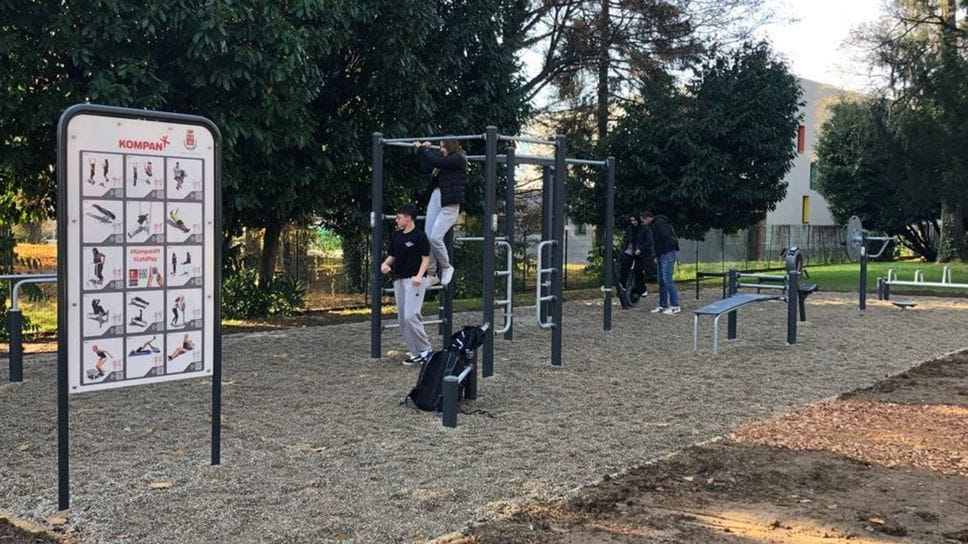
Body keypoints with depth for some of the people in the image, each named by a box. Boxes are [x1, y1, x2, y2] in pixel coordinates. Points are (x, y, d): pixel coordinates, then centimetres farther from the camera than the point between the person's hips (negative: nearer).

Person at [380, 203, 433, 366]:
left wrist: (419, 276, -24)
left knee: (410, 316, -17)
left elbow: (426, 258, -9)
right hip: (399, 280, 8)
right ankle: (416, 353, 12)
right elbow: (392, 255, 20)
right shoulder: (396, 236, 13)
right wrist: (385, 264, -2)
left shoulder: (419, 235, -7)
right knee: (402, 319, 6)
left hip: (414, 280, -8)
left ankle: (425, 350, -4)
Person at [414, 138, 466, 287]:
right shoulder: (444, 159, 17)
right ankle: (431, 274, 10)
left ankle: (447, 267, 6)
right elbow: (425, 167, 20)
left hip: (450, 203, -8)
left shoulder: (458, 159, -6)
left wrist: (421, 148, -5)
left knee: (435, 237, -16)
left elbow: (436, 162, -16)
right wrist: (426, 150, 15)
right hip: (435, 198, 8)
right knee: (427, 237, 1)